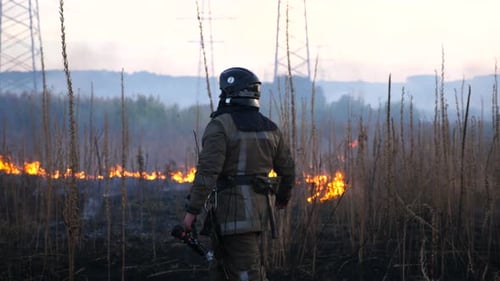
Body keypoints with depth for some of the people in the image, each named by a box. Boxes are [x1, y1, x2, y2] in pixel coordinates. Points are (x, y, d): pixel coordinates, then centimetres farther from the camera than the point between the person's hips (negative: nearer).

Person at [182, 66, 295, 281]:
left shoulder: (220, 125, -10)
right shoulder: (270, 128, 11)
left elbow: (207, 171, -19)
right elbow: (288, 169, 17)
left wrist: (192, 210, -16)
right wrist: (282, 199, 35)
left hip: (233, 209, -7)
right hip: (260, 207, 7)